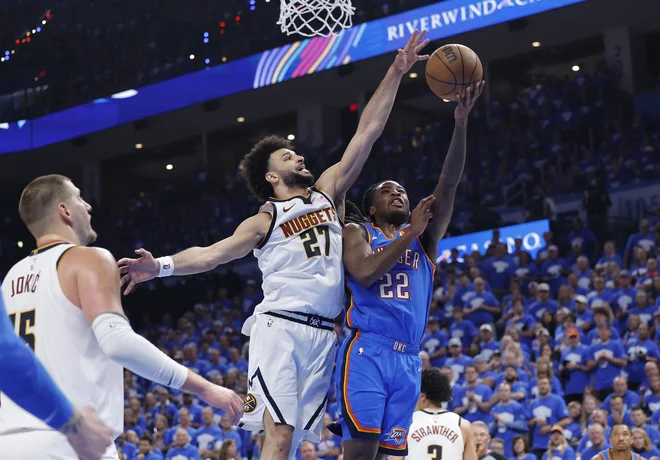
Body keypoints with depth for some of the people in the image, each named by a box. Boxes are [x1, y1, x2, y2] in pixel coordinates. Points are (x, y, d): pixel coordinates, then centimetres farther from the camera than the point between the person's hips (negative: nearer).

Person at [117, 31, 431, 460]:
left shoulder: (327, 192, 19)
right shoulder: (264, 221, 9)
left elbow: (367, 133, 16)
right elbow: (211, 253, -1)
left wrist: (395, 73, 13)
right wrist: (162, 266, -19)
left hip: (323, 335, 4)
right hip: (280, 327, -4)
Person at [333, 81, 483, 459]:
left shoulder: (424, 237, 20)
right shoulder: (357, 232, 12)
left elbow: (449, 185, 7)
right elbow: (364, 273, -10)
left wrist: (461, 123, -5)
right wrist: (409, 233, -6)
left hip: (407, 359, 4)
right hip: (367, 351, -4)